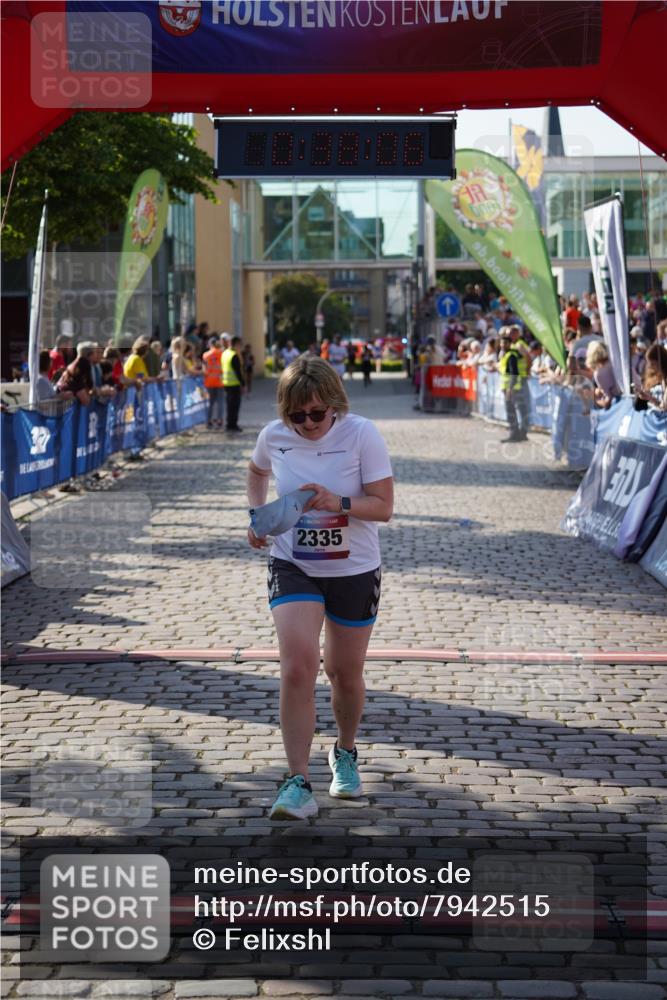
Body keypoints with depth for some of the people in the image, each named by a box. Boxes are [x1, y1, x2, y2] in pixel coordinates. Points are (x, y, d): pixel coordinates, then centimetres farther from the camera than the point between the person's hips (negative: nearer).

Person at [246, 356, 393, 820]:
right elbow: (257, 471, 18)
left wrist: (340, 504, -30)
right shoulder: (274, 436, -6)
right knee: (297, 668, -17)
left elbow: (384, 506, -14)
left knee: (345, 673, 12)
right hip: (292, 567, 1)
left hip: (355, 571, -1)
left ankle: (345, 753, 42)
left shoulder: (362, 434, -15)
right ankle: (298, 783, -13)